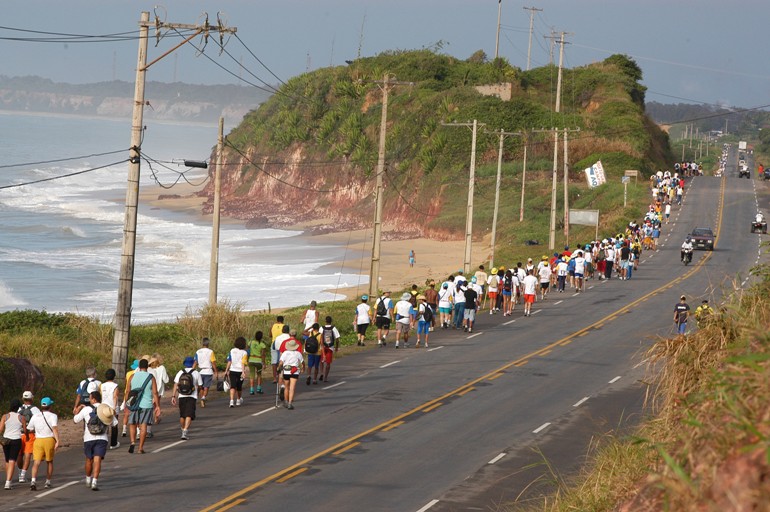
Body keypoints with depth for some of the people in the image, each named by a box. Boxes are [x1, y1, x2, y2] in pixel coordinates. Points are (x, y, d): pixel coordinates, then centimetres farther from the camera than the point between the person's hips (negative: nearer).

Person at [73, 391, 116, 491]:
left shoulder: (86, 409, -4)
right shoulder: (107, 409, 3)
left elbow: (75, 420, 7)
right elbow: (115, 423, 9)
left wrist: (78, 410, 23)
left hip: (89, 439, 0)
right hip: (102, 439, 0)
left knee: (89, 460, 18)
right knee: (97, 460, -8)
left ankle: (88, 480, 34)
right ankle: (94, 482, -22)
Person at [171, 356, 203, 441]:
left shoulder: (180, 373, 3)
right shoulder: (196, 373, -2)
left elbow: (175, 385, -2)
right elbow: (200, 385, 7)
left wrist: (173, 396, 0)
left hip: (182, 397, 3)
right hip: (192, 397, -3)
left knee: (182, 415, 17)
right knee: (189, 415, -7)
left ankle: (183, 430, 31)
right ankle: (185, 433, -21)